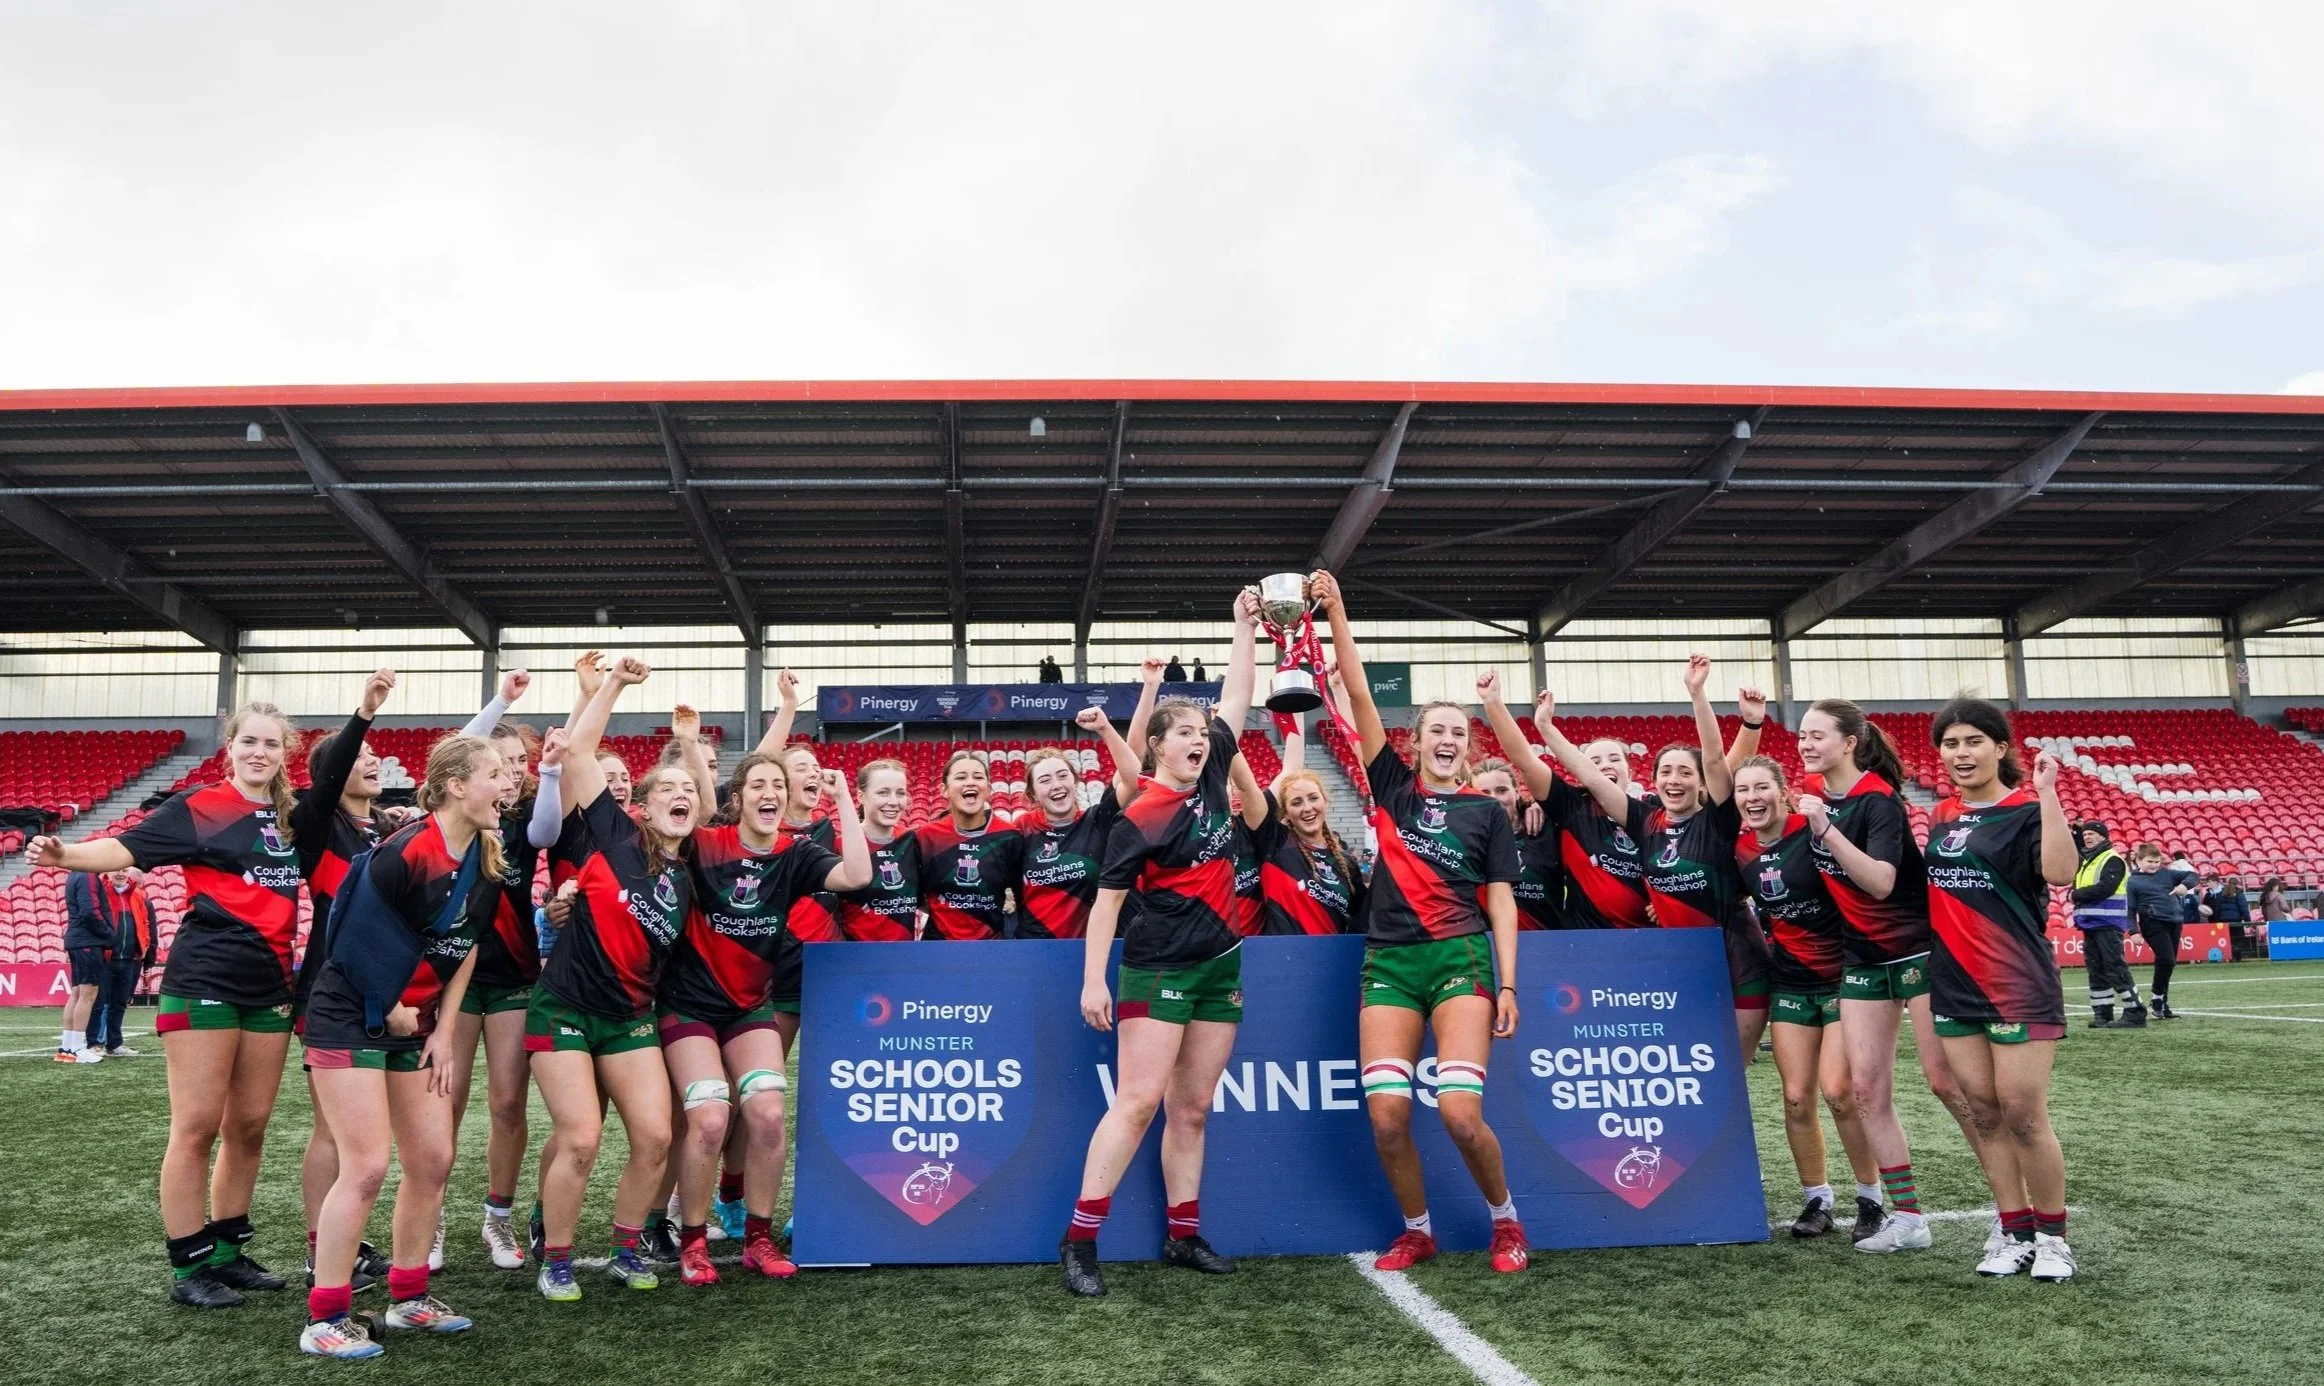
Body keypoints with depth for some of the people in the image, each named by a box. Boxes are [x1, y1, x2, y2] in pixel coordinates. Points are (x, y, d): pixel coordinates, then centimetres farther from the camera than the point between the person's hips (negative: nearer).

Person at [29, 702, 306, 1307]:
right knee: (197, 1126, -2)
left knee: (249, 1126, 10)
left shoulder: (290, 818, 12)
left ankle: (227, 1252, 22)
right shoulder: (199, 807, -4)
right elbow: (128, 847, -14)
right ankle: (188, 1268, 7)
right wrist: (66, 854, -34)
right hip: (204, 981, -5)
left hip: (270, 986, 6)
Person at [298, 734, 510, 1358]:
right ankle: (323, 1321, 5)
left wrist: (442, 1031, 5)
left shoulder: (485, 859, 1)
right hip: (351, 1018, -8)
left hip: (415, 1022, 8)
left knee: (432, 1160, 8)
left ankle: (408, 1299, 23)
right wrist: (390, 1013, -7)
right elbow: (356, 939, -18)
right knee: (366, 1167, -9)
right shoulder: (405, 852, -23)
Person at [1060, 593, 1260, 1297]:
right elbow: (1107, 899, -11)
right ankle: (1078, 1240, -4)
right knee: (1138, 1101, -10)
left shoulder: (1212, 778, 7)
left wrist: (1246, 628, 14)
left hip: (1219, 964, 6)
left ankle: (1183, 1235, 18)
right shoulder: (1140, 818, -11)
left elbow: (1236, 699, 15)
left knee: (1192, 1108, 10)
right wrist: (1093, 981, -16)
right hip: (1157, 968, -6)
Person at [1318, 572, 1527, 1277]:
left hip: (1461, 959, -2)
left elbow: (1501, 902, 5)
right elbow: (1358, 695, 4)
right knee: (1386, 1118, -7)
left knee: (1460, 1114, -14)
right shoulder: (1393, 786, 9)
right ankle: (1417, 1230, 19)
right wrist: (1336, 613, -2)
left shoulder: (1486, 812, 8)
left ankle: (1506, 1221, 14)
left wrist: (1507, 986, -3)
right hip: (1389, 960, 2)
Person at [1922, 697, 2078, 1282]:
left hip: (2020, 986, -6)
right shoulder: (1943, 816, 11)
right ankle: (2016, 1233, 18)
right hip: (1954, 986, 6)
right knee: (1983, 1113, 8)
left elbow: (2059, 872, -27)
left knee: (2023, 1115, -3)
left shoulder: (2027, 809, -8)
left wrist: (2047, 794, -28)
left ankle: (2052, 1237, 13)